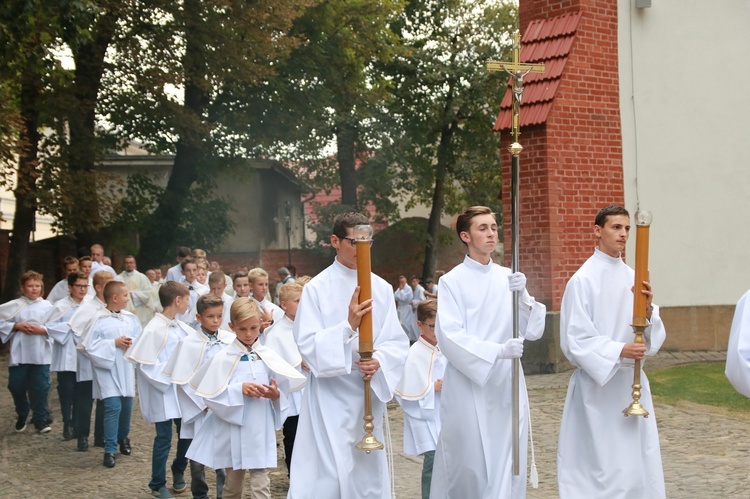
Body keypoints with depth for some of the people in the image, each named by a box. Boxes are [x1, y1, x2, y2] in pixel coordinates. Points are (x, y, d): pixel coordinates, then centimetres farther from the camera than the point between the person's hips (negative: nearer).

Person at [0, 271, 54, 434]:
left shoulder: (47, 306, 1)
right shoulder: (14, 306, 3)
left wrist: (42, 330, -16)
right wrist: (17, 326, -11)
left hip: (41, 356, -1)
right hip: (19, 355, 1)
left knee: (40, 388, -1)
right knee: (17, 387, 8)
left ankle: (41, 421, 11)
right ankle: (22, 417, 31)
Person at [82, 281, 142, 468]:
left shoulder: (131, 318, 4)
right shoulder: (99, 319, -10)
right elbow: (90, 345, -12)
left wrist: (133, 343, -12)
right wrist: (114, 343, -15)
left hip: (126, 369, 5)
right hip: (108, 370, -5)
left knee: (127, 406, 12)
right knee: (113, 407, -12)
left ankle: (123, 438, 37)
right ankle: (110, 450, -5)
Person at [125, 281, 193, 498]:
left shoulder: (182, 328, 4)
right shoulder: (154, 329, -17)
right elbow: (145, 364, -19)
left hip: (183, 390, 6)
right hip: (163, 392, -6)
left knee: (187, 434, 12)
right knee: (164, 439, 3)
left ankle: (178, 471, 37)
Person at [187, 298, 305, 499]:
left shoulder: (268, 356, 0)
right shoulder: (223, 358, -5)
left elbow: (291, 384, 4)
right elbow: (210, 395, -8)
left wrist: (276, 394, -17)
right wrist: (239, 389, -19)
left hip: (261, 431, 0)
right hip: (233, 431, 0)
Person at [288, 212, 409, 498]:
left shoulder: (382, 288, 5)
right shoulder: (317, 288, -4)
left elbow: (398, 342, 3)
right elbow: (307, 344, -11)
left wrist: (379, 360, -17)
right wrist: (348, 326, -24)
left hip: (370, 394, 4)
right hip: (330, 396, -3)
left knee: (368, 473, 10)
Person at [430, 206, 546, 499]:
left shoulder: (509, 278, 8)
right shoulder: (453, 281, -3)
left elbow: (534, 330, 4)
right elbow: (449, 335, -14)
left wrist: (522, 298, -15)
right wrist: (497, 350, -25)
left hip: (508, 387, 4)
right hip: (468, 388, -3)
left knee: (507, 467, 2)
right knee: (470, 466, 2)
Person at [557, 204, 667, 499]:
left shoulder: (633, 278, 8)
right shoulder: (583, 280, -8)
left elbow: (654, 338, 7)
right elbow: (575, 339, -11)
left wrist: (648, 310, -13)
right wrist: (618, 351, -22)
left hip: (632, 383, 6)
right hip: (598, 384, -6)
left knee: (639, 467, 8)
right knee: (603, 467, -4)